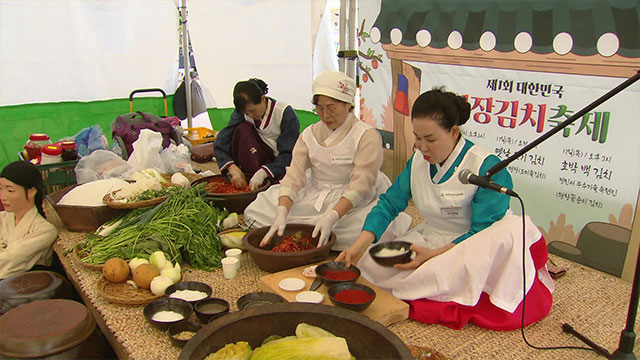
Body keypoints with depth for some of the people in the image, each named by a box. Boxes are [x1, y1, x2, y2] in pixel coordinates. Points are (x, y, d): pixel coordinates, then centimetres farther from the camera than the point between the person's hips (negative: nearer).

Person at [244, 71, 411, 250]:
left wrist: (332, 217, -34)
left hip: (352, 203, -3)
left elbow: (360, 184, -19)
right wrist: (282, 212, -24)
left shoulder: (367, 136, -9)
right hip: (312, 198, 4)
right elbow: (294, 176, -6)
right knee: (255, 211, -10)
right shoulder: (309, 134, 6)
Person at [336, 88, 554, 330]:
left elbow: (482, 232, -19)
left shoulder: (487, 167, -20)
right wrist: (360, 245, -16)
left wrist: (435, 254, -29)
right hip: (430, 240, 4)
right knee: (369, 263, -14)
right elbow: (389, 203, -1)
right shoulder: (417, 161, -1)